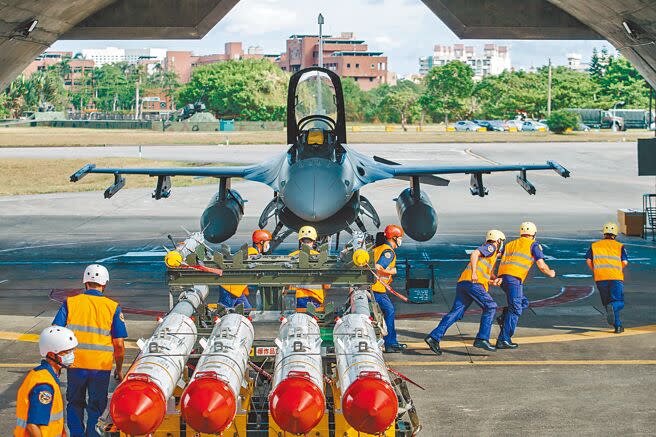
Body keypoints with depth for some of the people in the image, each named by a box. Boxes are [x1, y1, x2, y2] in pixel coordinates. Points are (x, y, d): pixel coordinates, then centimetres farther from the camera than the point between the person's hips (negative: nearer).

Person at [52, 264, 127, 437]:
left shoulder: (70, 303, -1)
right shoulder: (113, 307, -3)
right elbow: (119, 344, -4)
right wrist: (119, 369, 9)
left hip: (75, 365, 1)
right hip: (101, 366, -1)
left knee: (75, 404, 20)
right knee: (96, 407, 15)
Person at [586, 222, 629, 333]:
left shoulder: (594, 245, 15)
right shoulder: (619, 246, 10)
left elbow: (588, 260, 3)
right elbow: (625, 262, 0)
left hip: (600, 278, 2)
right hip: (616, 277, -2)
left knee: (608, 302, 13)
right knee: (619, 303, -2)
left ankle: (618, 326, 8)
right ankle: (612, 307, -38)